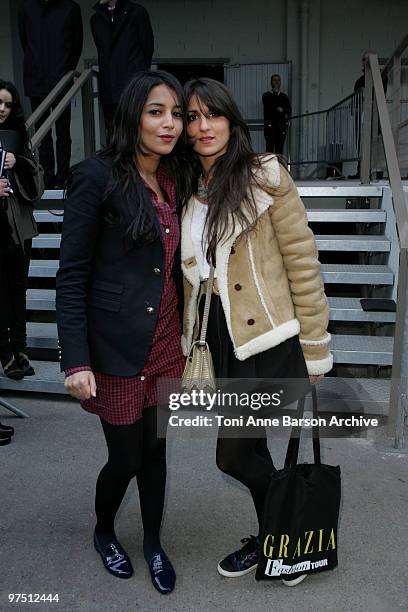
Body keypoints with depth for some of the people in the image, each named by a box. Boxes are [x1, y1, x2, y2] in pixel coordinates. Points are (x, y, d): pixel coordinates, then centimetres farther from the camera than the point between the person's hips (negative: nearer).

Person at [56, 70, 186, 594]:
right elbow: (71, 275, -12)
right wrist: (76, 359, -16)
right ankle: (103, 532, 42)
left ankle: (153, 542, 41)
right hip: (117, 349, -5)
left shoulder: (173, 181, 8)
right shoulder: (97, 177, -12)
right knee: (126, 457, 9)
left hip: (166, 345, 5)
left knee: (155, 449, 17)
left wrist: (185, 337, 12)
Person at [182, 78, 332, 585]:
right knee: (252, 452, 16)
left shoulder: (265, 177, -8)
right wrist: (189, 342, 13)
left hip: (268, 339, -6)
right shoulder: (184, 191, 9)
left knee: (235, 455, -2)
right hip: (221, 339, 6)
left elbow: (303, 264, -10)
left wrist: (314, 350, -9)